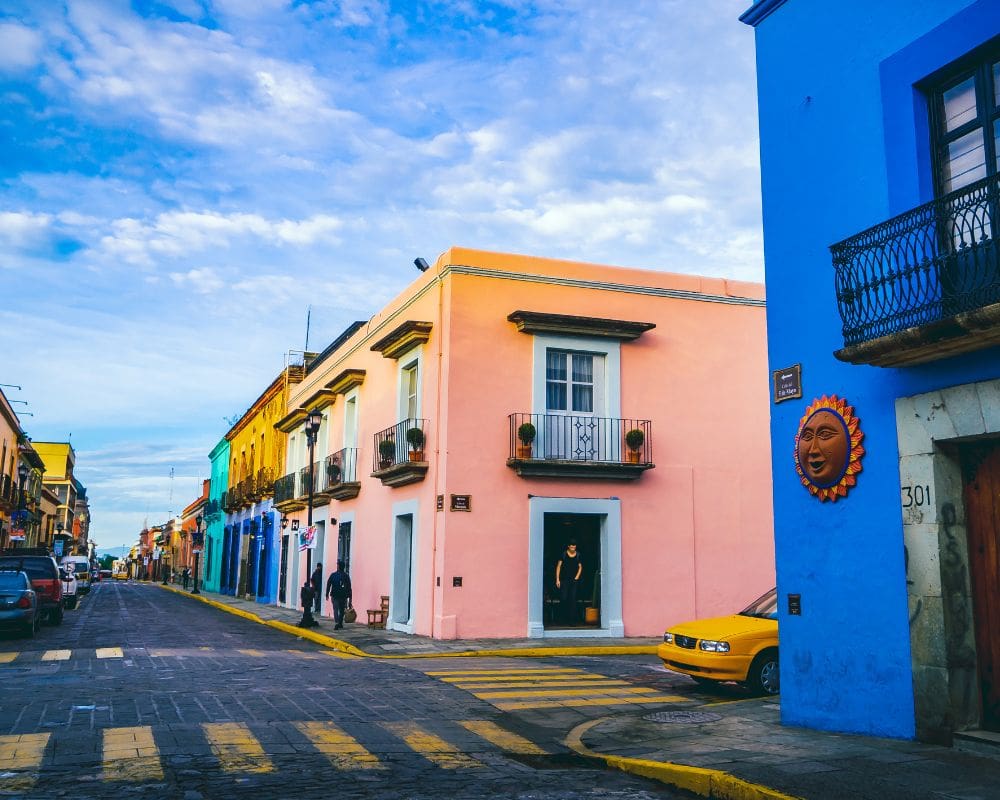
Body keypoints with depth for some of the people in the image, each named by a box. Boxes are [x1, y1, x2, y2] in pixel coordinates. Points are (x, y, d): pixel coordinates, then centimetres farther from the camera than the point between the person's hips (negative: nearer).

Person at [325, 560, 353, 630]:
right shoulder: (346, 576, 1)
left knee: (336, 610, -2)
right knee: (342, 610, 16)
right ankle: (340, 623, 21)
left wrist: (327, 594, 7)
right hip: (344, 596, 1)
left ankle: (337, 624, -17)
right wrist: (349, 597, 4)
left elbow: (328, 584, -1)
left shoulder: (333, 575, -1)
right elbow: (349, 587, 0)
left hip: (335, 595, -1)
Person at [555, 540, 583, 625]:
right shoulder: (563, 554, 0)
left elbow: (580, 567, 15)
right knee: (563, 598, -6)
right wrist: (557, 579, -4)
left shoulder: (578, 555, 7)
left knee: (573, 599, -2)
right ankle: (564, 619, 6)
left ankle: (572, 620, 2)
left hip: (574, 580, 2)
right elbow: (558, 566, 2)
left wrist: (577, 577, 1)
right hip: (564, 580, -2)